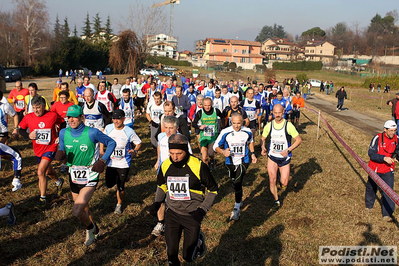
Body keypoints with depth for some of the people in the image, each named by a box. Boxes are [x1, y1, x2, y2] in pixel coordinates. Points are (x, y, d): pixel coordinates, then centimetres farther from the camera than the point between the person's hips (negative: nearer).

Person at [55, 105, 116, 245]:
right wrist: (60, 155, -14)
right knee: (84, 209, 21)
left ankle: (90, 227, 15)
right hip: (74, 177, 6)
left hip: (90, 178, -5)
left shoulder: (92, 133, -15)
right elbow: (62, 151, 10)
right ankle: (95, 231, 48)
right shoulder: (64, 133, -2)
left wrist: (103, 160, -13)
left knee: (77, 211, -19)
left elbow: (111, 143, -3)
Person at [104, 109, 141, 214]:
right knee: (109, 184, 8)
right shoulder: (108, 128, -6)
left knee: (120, 187, 2)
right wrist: (101, 151, 4)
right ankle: (116, 179, 45)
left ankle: (119, 205, 30)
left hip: (124, 164, -3)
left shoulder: (129, 131, -14)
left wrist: (134, 151, -20)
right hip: (111, 162, 3)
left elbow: (138, 143, -1)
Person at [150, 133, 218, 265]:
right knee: (171, 253, 5)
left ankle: (198, 239, 38)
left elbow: (213, 190, -7)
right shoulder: (165, 165, -8)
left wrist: (203, 210, -15)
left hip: (192, 215, -2)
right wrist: (157, 203, -2)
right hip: (172, 213, 3)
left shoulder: (198, 166, -19)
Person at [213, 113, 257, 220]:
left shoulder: (248, 132, -8)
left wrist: (252, 154, 6)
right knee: (234, 182, 20)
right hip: (230, 162, 2)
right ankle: (239, 200, 47)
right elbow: (215, 146, -7)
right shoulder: (225, 132, -14)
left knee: (237, 183, -19)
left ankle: (237, 209, -9)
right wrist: (223, 152, -25)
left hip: (243, 161, -2)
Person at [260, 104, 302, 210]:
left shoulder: (288, 125, -13)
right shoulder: (269, 125, -3)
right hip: (272, 157, 2)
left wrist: (288, 150, -19)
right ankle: (276, 201, 19)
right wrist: (263, 147, -10)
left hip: (285, 157, -1)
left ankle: (282, 181, 39)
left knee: (284, 183, 0)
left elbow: (299, 140, -8)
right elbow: (262, 138, 11)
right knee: (272, 180, -4)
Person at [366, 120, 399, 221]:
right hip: (375, 169, -2)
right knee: (371, 188, 18)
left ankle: (387, 214, -1)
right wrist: (384, 158, -32)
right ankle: (369, 205, 42)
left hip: (388, 170, 2)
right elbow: (371, 153, -20)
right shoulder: (377, 138, -17)